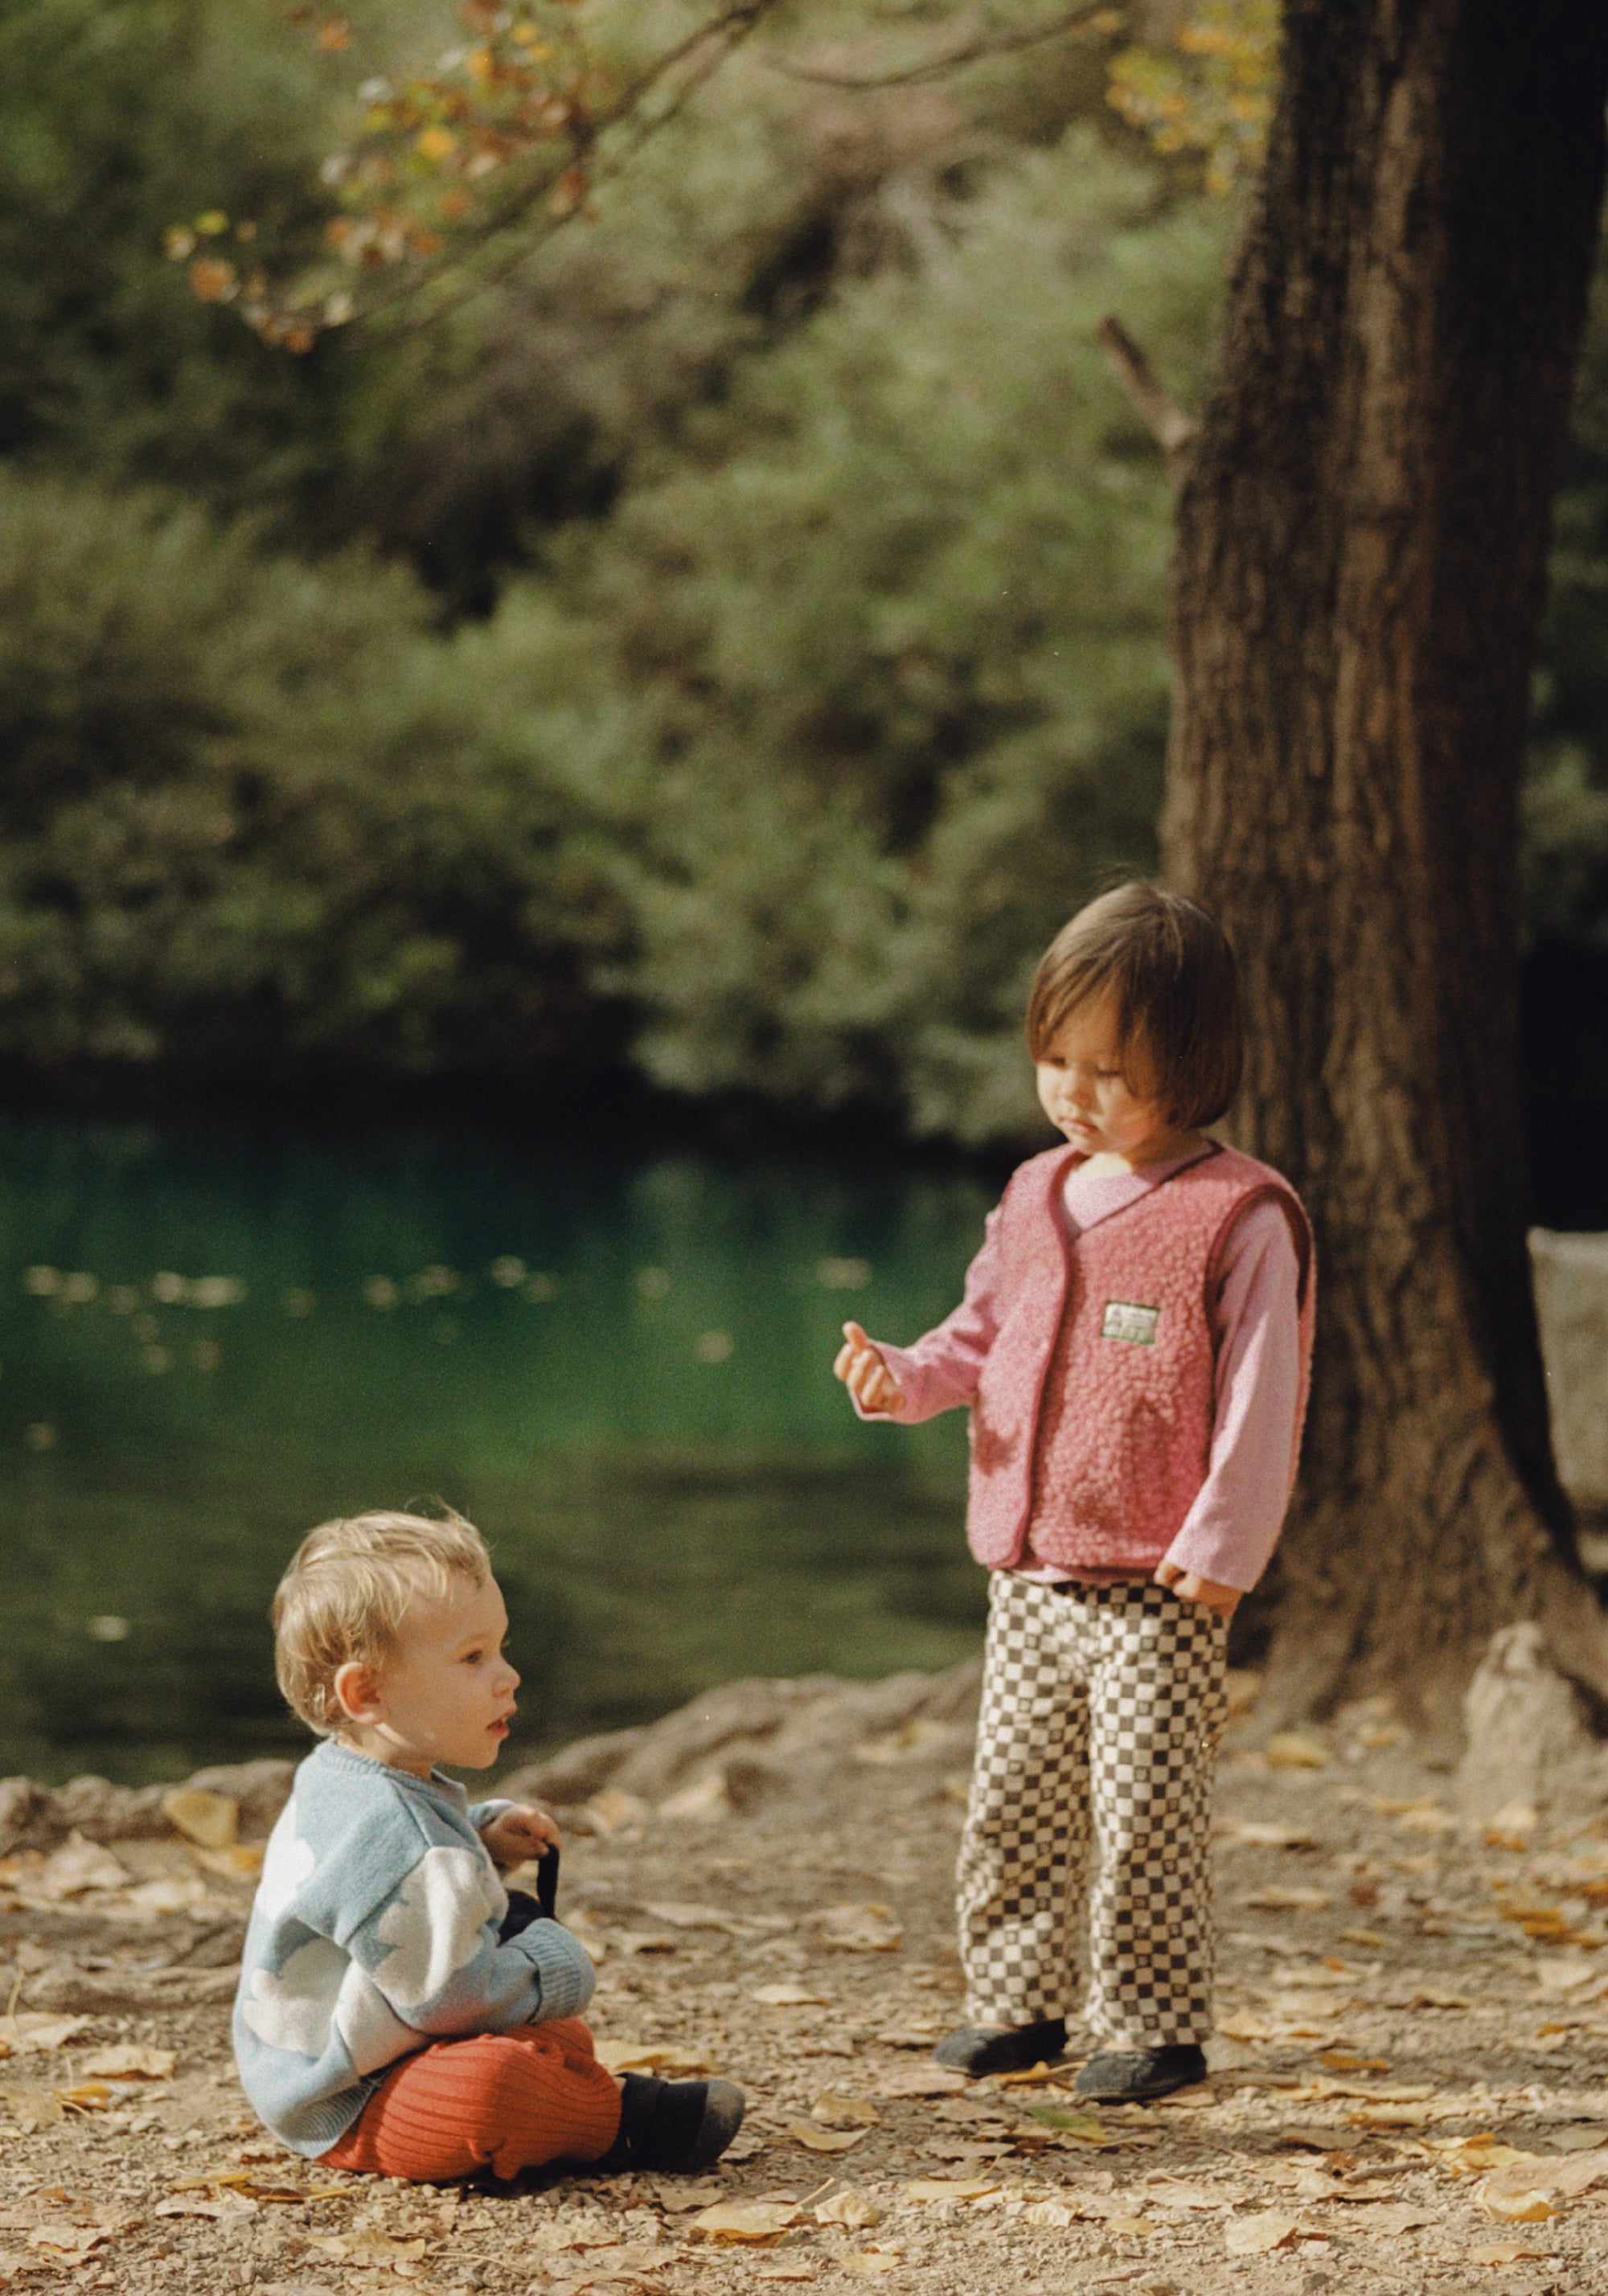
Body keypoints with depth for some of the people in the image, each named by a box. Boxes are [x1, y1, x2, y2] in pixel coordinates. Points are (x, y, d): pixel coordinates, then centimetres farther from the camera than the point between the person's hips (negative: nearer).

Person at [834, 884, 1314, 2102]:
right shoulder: (1035, 1199, 11)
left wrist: (1221, 1548, -14)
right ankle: (1016, 2003, 23)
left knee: (1147, 1817, -4)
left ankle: (1156, 2028, 6)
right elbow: (981, 1340, 19)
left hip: (1160, 1591, -7)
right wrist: (902, 1377, -2)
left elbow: (1260, 1399, -11)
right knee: (1012, 1807, 11)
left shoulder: (1241, 1217, -10)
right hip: (1031, 1579, 7)